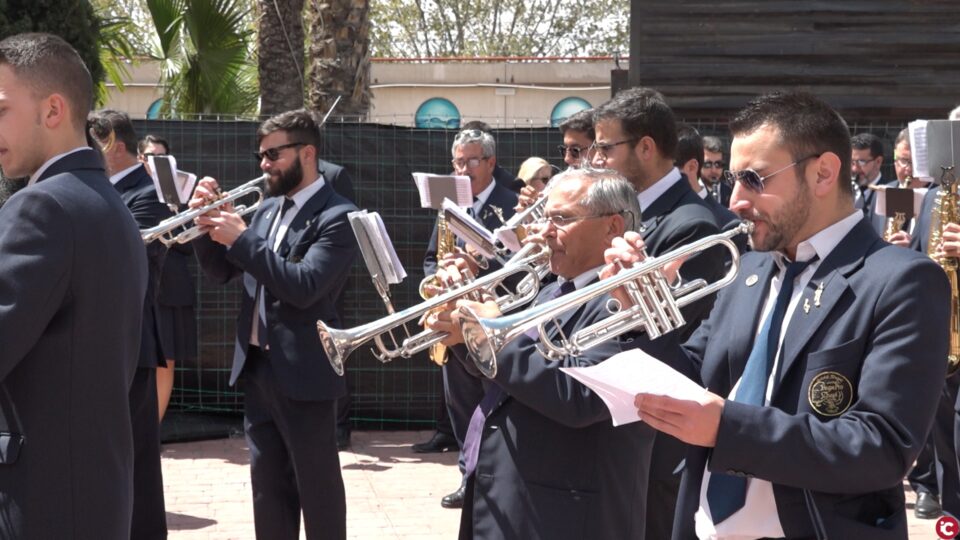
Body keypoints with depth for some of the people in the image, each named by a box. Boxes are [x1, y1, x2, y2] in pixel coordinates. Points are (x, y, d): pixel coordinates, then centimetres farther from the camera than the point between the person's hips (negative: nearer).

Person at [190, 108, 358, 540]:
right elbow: (223, 271, 14)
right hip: (257, 365, 8)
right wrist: (207, 222, -4)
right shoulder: (268, 208, 12)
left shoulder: (337, 216, -12)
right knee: (267, 482, 14)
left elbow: (303, 286, -24)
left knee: (317, 485, 2)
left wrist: (241, 237, -23)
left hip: (303, 371, -7)